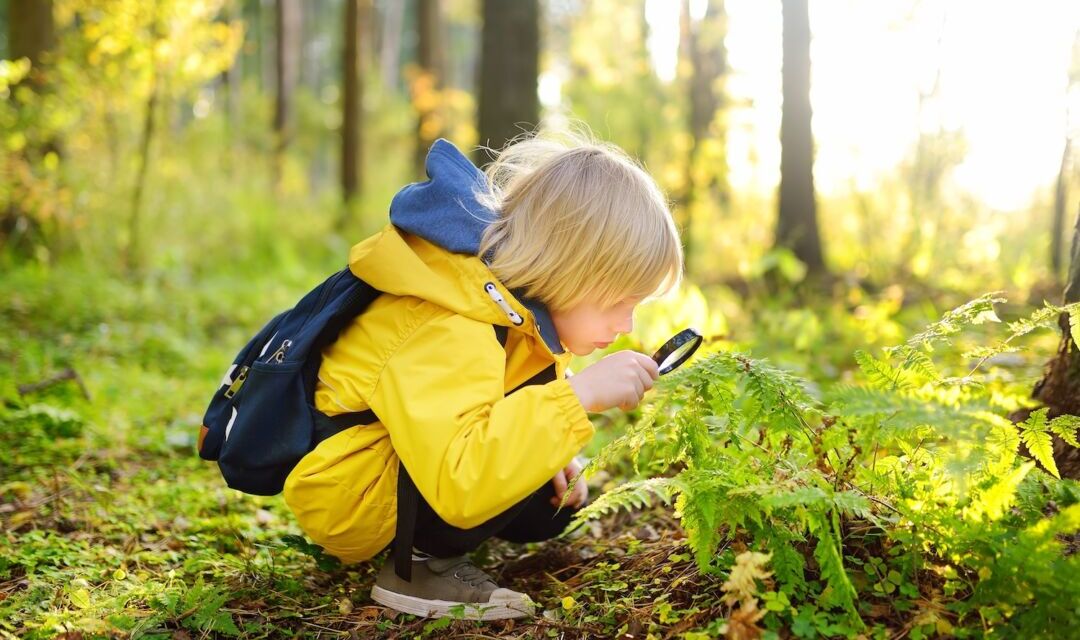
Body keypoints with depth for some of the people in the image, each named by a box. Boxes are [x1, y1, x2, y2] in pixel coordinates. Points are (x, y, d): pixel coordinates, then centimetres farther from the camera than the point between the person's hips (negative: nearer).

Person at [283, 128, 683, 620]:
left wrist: (547, 461, -1)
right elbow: (459, 484, -47)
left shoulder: (519, 299, -3)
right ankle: (420, 566, -14)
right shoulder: (450, 333, -33)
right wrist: (579, 394, -45)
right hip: (344, 498, -10)